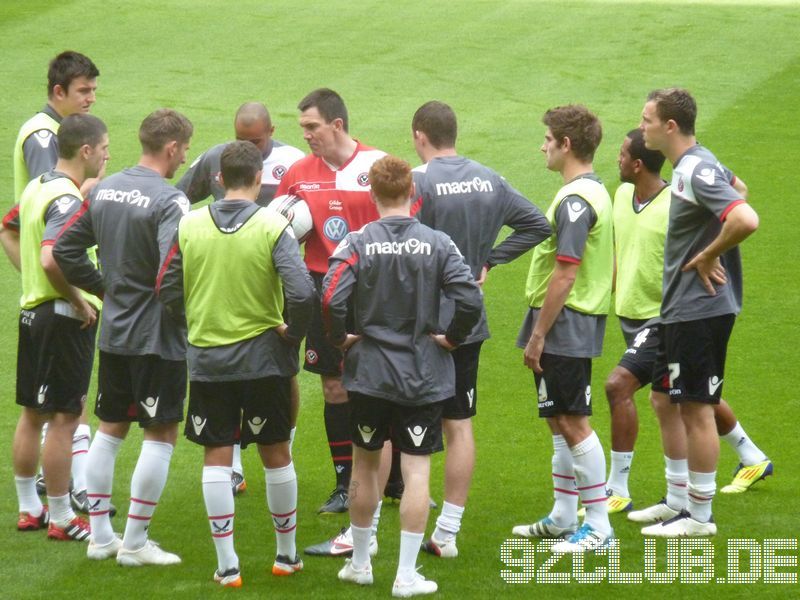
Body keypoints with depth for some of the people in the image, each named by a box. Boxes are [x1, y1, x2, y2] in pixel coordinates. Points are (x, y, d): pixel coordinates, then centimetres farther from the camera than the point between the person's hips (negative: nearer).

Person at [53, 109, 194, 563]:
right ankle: (135, 543, 4)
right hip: (158, 335, -7)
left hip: (113, 333, 7)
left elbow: (66, 249, 9)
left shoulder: (104, 191, 5)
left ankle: (100, 535, 21)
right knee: (161, 435, 2)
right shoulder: (169, 201, -18)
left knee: (110, 429, 17)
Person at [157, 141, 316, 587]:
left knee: (217, 458, 6)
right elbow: (302, 293, -21)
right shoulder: (273, 227, -12)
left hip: (207, 358, 1)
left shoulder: (189, 225, -4)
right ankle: (287, 554, 25)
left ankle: (227, 565, 4)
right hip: (263, 357, -1)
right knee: (276, 453, 13)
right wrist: (292, 333, -3)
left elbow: (167, 290, -1)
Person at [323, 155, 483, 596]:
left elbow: (330, 298, -19)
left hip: (368, 373, 0)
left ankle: (360, 563, 27)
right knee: (416, 469, 2)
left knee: (365, 464, 16)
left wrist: (341, 338, -2)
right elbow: (471, 301, -14)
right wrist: (451, 339, 2)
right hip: (424, 375, 0)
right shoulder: (437, 244, -6)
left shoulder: (358, 243, -8)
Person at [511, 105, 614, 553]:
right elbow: (609, 266, 20)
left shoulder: (575, 200, -18)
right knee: (561, 420, 16)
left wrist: (538, 335, -19)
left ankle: (599, 525, -4)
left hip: (565, 324, -10)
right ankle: (563, 519, 24)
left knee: (573, 422, -7)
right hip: (583, 322, 10)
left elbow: (565, 274, -22)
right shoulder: (597, 192, 14)